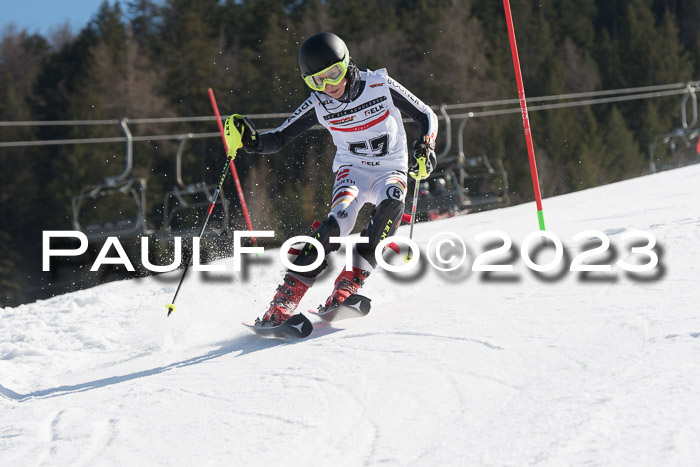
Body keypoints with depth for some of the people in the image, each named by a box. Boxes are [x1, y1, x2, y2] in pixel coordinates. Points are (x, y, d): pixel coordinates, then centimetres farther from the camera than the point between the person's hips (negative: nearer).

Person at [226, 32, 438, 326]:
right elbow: (278, 139, -4)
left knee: (392, 204, -35)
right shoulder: (319, 104, -9)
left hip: (390, 170, 0)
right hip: (352, 171, 0)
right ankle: (284, 301, -30)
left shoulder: (381, 86, -14)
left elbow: (426, 116, -4)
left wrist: (425, 147, -23)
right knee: (341, 217, -30)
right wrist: (252, 141, -25)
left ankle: (348, 285, -32)